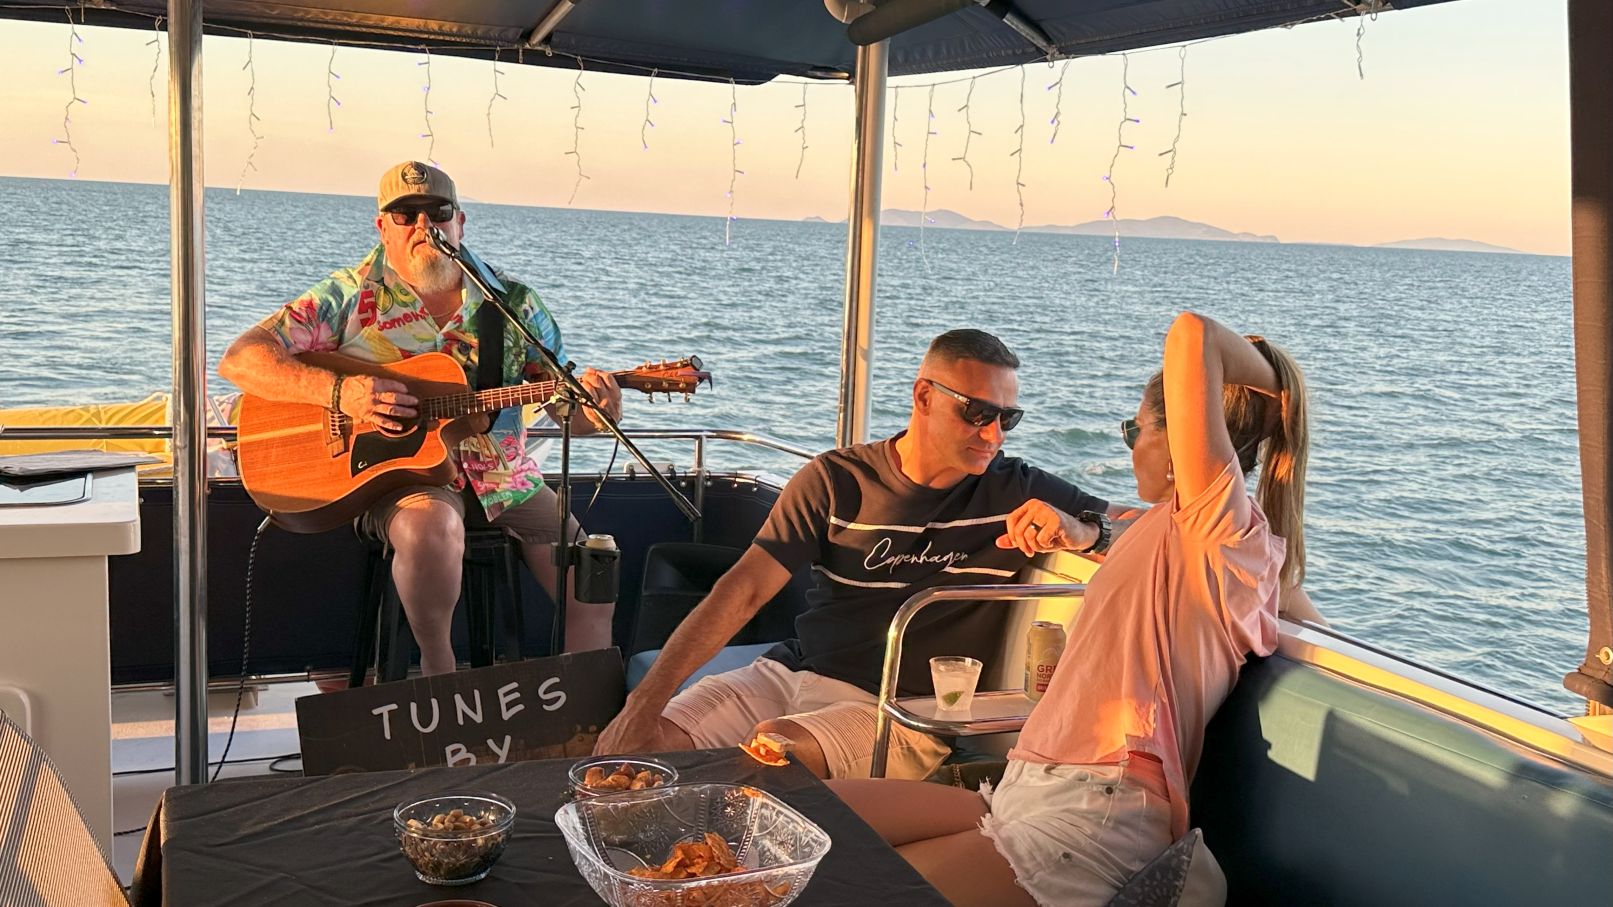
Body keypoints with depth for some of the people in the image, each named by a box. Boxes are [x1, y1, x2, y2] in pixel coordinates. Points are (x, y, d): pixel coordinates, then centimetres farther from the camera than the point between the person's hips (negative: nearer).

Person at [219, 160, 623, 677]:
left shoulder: (514, 303, 9)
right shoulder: (352, 296, 1)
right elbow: (239, 360, -6)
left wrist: (597, 409, -16)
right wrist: (339, 392, -21)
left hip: (505, 480, 3)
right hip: (399, 470, -3)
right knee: (432, 523, -37)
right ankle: (436, 667, -16)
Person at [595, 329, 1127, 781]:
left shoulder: (1014, 492, 1)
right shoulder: (838, 481, 2)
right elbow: (744, 591, -5)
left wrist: (1071, 529, -20)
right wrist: (647, 699, -15)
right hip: (793, 673, 3)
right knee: (629, 745, -15)